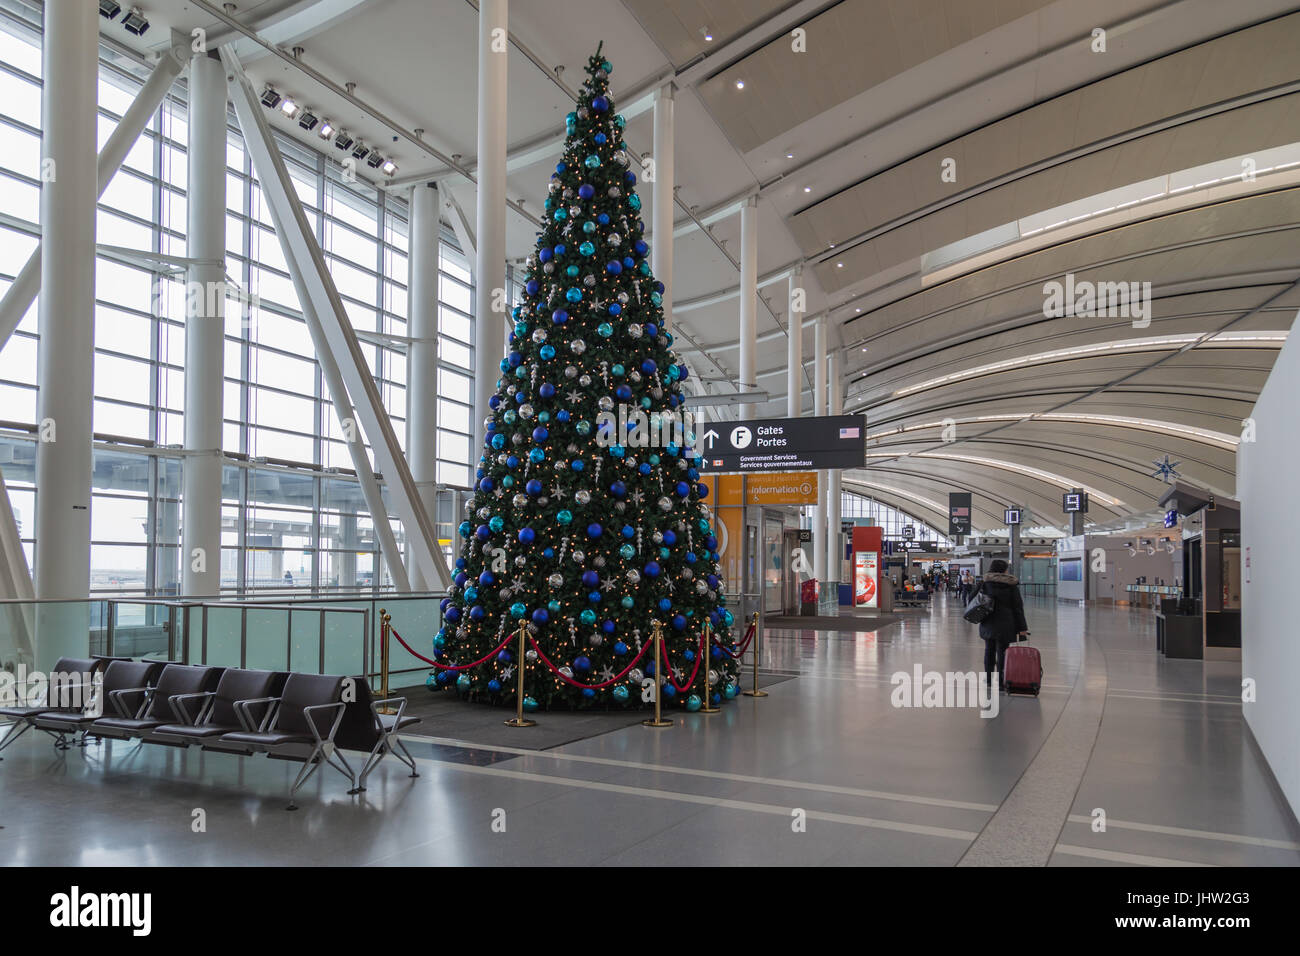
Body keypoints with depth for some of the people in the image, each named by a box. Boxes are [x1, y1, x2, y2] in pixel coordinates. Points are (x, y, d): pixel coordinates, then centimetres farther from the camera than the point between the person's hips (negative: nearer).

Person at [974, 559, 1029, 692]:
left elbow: (972, 598, 0)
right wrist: (1022, 627, -1)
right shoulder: (1012, 585, -2)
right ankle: (1000, 682, -1)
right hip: (1005, 624, -2)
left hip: (988, 623, 3)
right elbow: (1018, 607, -2)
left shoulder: (985, 583, 2)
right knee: (1002, 652, 0)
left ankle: (988, 679, 21)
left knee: (989, 650, 14)